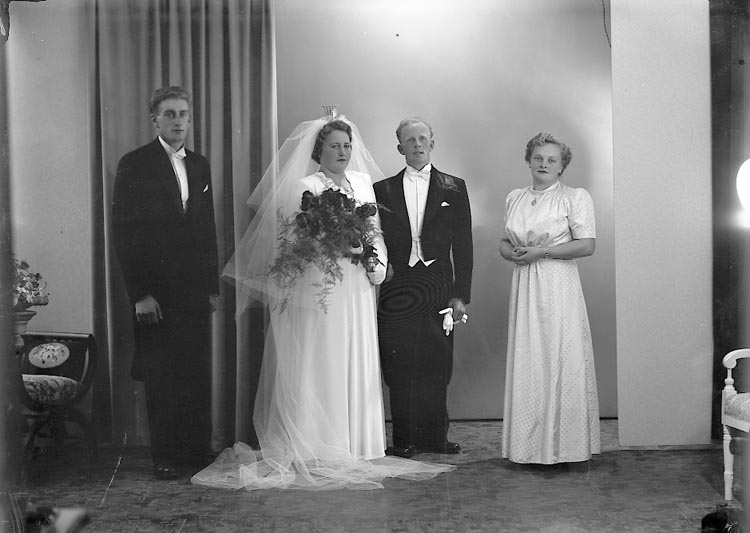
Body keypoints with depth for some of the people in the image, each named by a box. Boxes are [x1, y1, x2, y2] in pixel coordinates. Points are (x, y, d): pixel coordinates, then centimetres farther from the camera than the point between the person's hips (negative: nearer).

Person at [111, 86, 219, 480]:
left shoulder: (199, 165, 13)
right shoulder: (134, 164, -3)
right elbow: (123, 233, -7)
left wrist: (212, 286, 10)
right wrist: (139, 294, -13)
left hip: (195, 289, 5)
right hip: (156, 291, -4)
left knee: (199, 374, 6)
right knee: (161, 376, 3)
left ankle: (199, 450, 16)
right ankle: (165, 457, 13)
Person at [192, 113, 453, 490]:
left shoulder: (363, 182, 13)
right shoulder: (304, 187, -4)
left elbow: (376, 232, 17)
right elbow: (287, 239, -9)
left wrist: (376, 264, 1)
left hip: (356, 290, 6)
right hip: (318, 287, -6)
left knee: (356, 366, 8)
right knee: (317, 367, -3)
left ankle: (354, 444, 17)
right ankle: (313, 449, 5)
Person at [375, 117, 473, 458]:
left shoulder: (453, 189, 8)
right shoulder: (383, 190, 10)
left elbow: (463, 245, 5)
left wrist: (461, 295, 0)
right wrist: (377, 277, -3)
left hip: (438, 289, 0)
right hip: (396, 289, 0)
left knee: (436, 367, 2)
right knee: (399, 368, 0)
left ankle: (435, 436, 14)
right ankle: (404, 439, 9)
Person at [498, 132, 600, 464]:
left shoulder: (575, 198, 0)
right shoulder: (514, 199, 16)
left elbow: (587, 245, -8)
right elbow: (504, 242, 20)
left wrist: (542, 252, -13)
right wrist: (512, 252, -3)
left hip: (558, 288, -5)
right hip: (523, 287, 5)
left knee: (561, 362, -4)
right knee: (526, 364, 3)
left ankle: (563, 446, 4)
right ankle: (530, 446, 10)